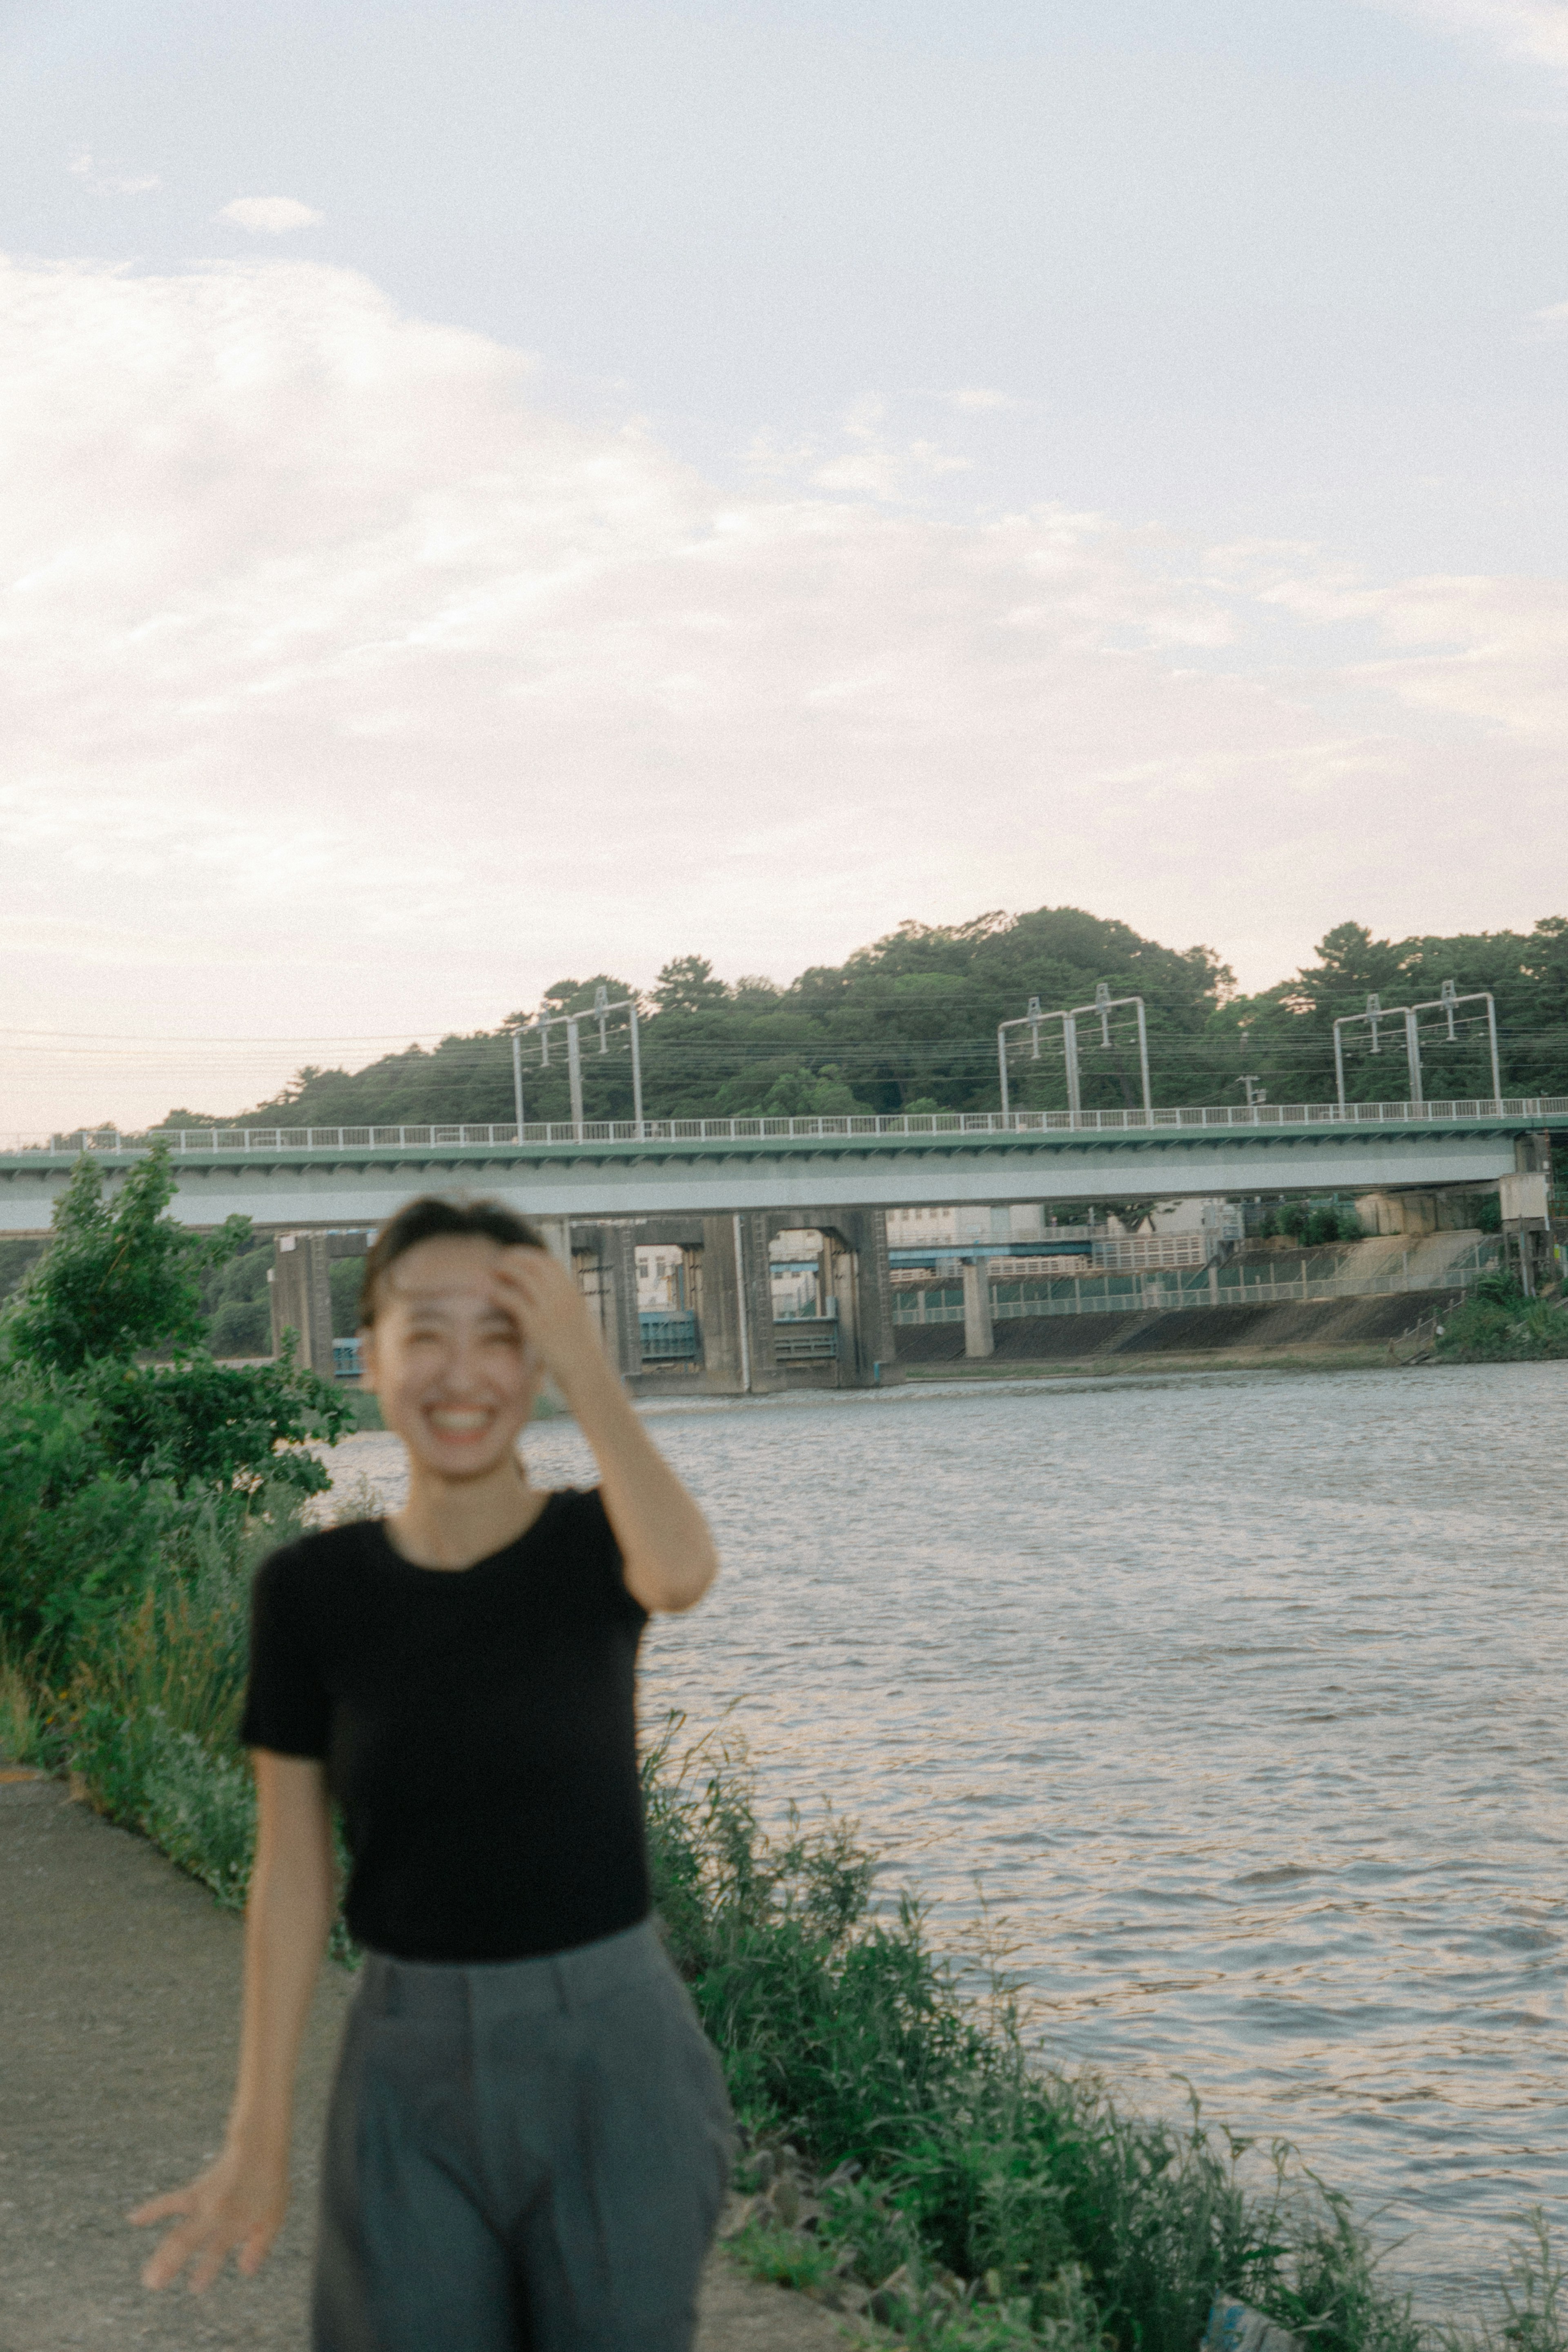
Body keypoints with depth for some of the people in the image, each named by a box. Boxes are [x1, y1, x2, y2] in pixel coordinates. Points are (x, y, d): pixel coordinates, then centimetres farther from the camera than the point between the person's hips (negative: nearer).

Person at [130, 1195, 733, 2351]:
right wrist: (259, 2140, -1)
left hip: (612, 2047, 0)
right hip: (411, 2064, 1)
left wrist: (588, 1369, -21)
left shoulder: (599, 1543, -4)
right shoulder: (311, 1591, -3)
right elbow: (292, 1875, 0)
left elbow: (684, 1573, -30)